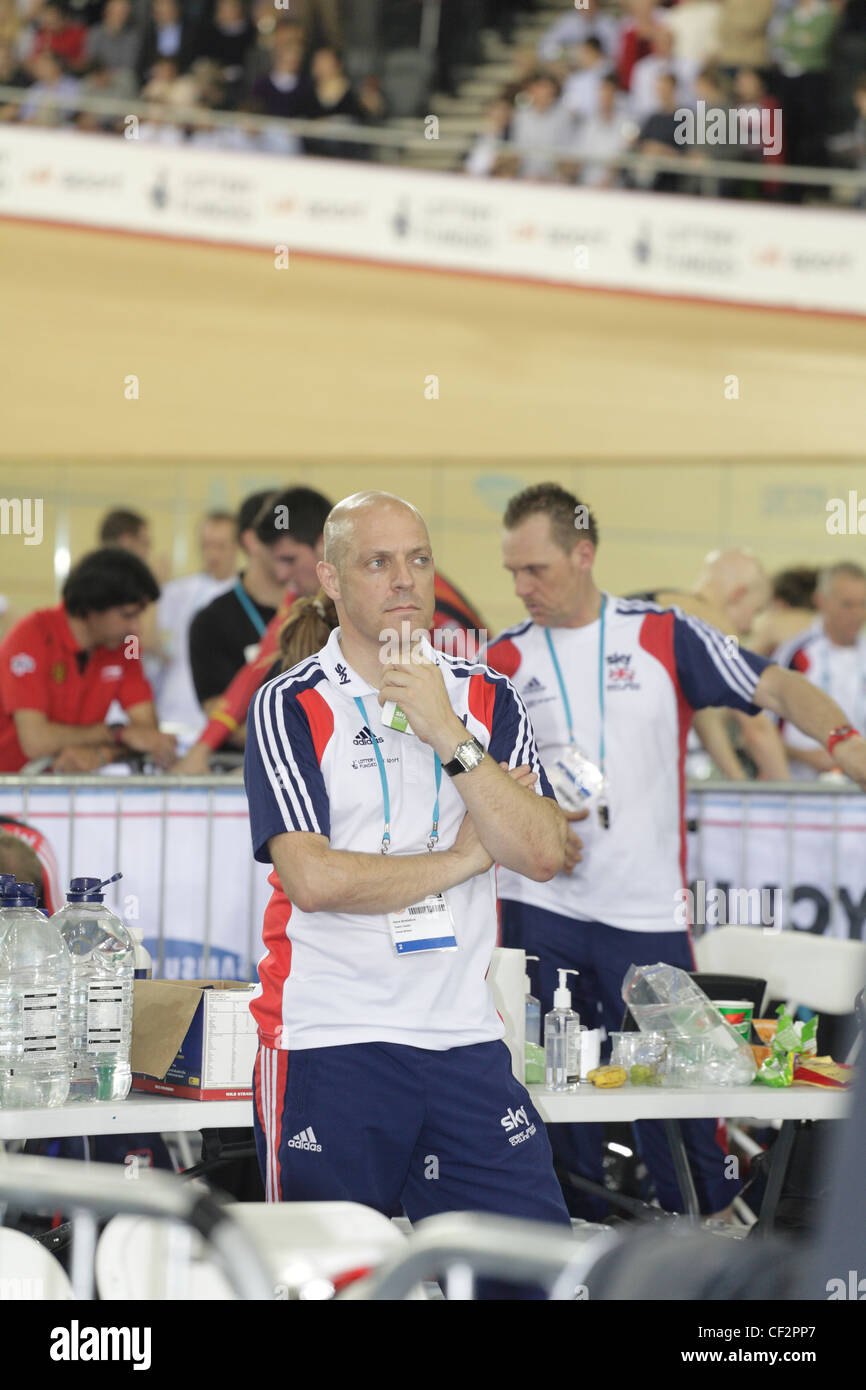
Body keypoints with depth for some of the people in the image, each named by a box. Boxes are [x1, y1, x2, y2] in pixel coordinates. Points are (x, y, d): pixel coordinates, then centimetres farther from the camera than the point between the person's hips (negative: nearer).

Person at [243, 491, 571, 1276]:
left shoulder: (487, 700, 10)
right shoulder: (291, 708, -2)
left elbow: (542, 853, -3)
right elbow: (314, 878, -15)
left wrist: (446, 734, -11)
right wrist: (461, 858, -4)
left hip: (465, 1035, 4)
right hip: (330, 1039, -3)